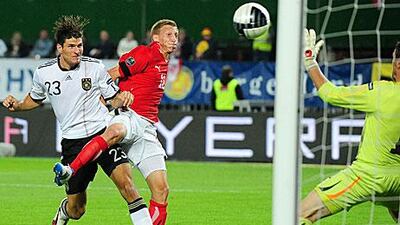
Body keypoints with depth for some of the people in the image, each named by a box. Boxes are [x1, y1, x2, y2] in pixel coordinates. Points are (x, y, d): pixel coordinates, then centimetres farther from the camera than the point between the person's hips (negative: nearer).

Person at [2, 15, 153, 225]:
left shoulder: (95, 67, -4)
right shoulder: (43, 73, 0)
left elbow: (114, 99, 7)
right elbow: (35, 99, 21)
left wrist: (123, 98, -15)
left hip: (102, 133, -1)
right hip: (72, 142, 1)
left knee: (125, 182, -25)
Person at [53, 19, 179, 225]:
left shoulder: (164, 64, 25)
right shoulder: (145, 54, 0)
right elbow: (110, 75, -5)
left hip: (147, 128, 8)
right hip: (128, 116, -7)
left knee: (161, 190, -3)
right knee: (114, 132, -44)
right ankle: (69, 171, -57)